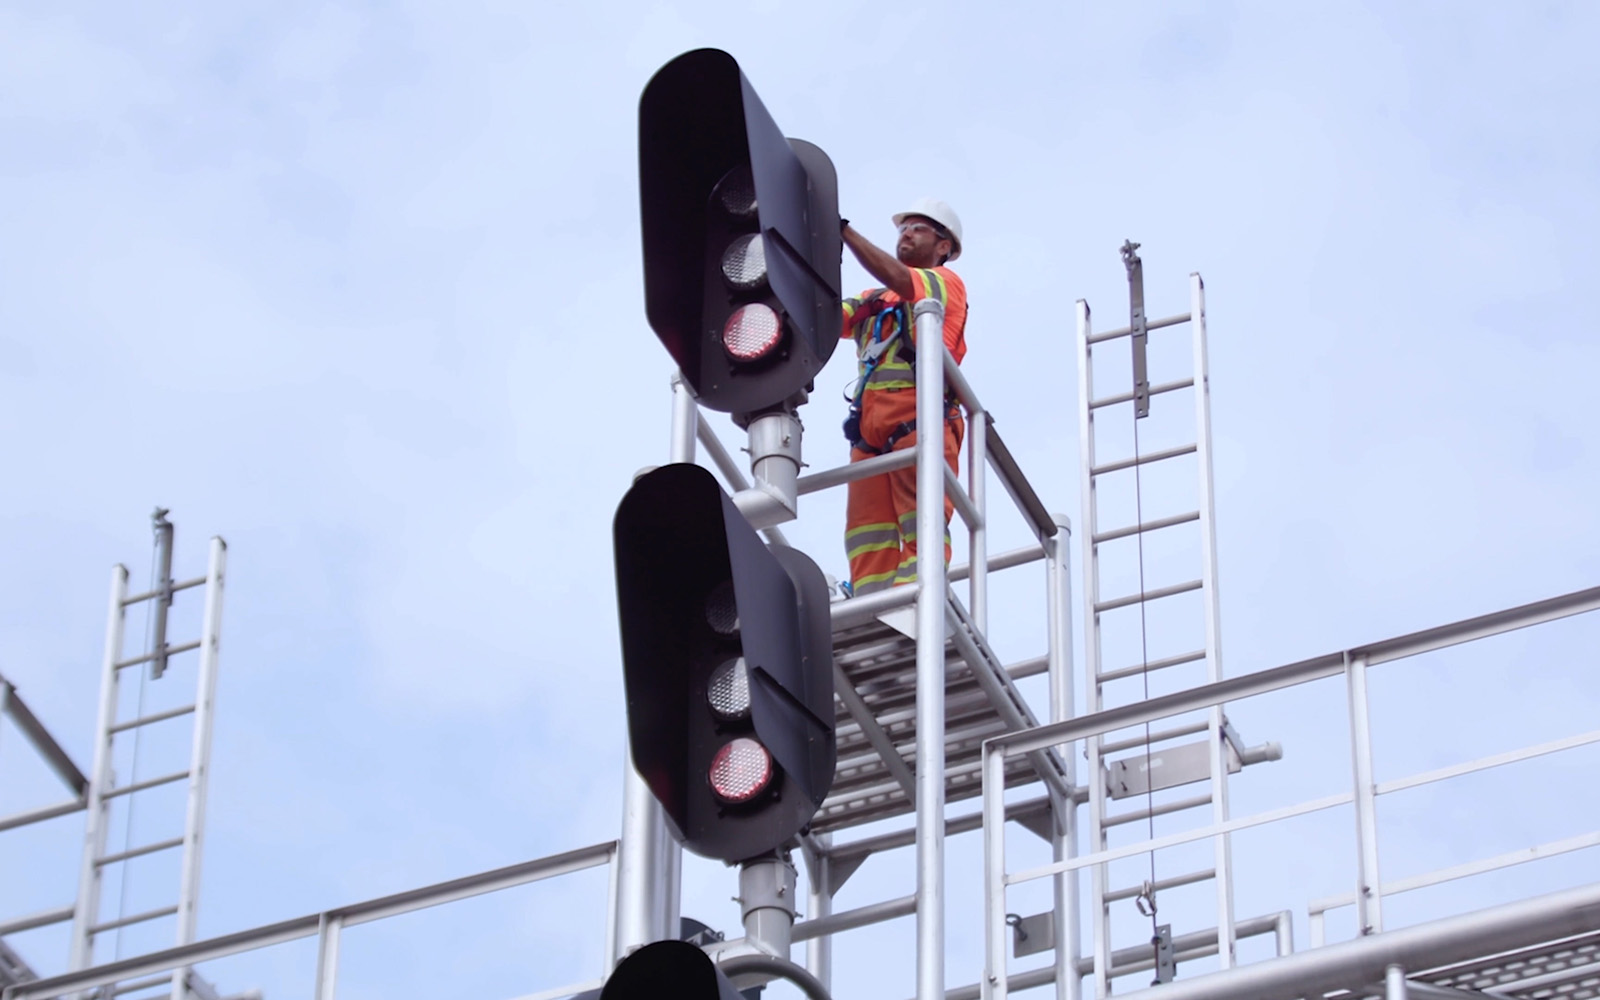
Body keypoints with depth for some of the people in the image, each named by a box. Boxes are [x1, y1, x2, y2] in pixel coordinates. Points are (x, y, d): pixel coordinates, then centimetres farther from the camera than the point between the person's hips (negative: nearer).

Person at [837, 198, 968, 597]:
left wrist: (842, 228, -12)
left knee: (920, 519, -16)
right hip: (868, 424, 6)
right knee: (868, 527, -7)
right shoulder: (872, 302, 31)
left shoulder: (946, 283, 14)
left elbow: (897, 278, -6)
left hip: (918, 414, -6)